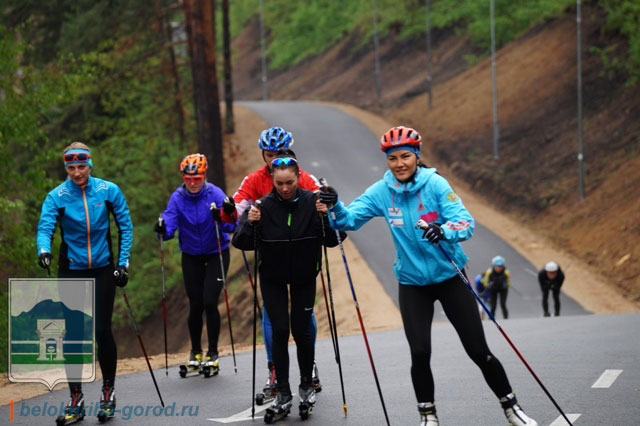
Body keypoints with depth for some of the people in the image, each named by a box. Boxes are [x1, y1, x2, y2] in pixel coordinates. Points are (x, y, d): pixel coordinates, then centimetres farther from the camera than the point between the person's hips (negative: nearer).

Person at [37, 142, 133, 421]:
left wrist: (123, 263, -2)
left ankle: (108, 391, 15)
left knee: (102, 331, -4)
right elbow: (45, 227, -17)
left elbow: (126, 226, 3)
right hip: (71, 271, 1)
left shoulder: (109, 191, -5)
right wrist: (44, 249, -38)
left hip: (103, 270, -1)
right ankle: (76, 398, 9)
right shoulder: (57, 196, -6)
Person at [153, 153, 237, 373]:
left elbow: (231, 227, -24)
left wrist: (225, 218, -45)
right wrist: (163, 230, -41)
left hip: (217, 254, -2)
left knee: (210, 303, -11)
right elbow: (170, 227, -19)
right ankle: (195, 351, 24)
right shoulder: (177, 198, -10)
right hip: (191, 256, 2)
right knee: (195, 306, 1)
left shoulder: (215, 194, -16)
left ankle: (213, 353, 5)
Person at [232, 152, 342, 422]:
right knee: (280, 330, -4)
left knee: (301, 330, 2)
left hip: (304, 276, 0)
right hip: (272, 277, 0)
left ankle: (306, 386, 23)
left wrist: (326, 217, -33)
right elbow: (242, 244, -15)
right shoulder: (263, 206, -19)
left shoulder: (312, 202, -18)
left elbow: (332, 241, -16)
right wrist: (249, 223, -34)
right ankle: (283, 395, 3)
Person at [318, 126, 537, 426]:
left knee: (479, 350, 1)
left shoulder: (435, 184, -15)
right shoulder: (381, 192, -7)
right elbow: (350, 219, -10)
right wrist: (335, 207, -32)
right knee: (419, 353, -8)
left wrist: (445, 230, -44)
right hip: (412, 283, 2)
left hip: (449, 276, -2)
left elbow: (465, 222, -23)